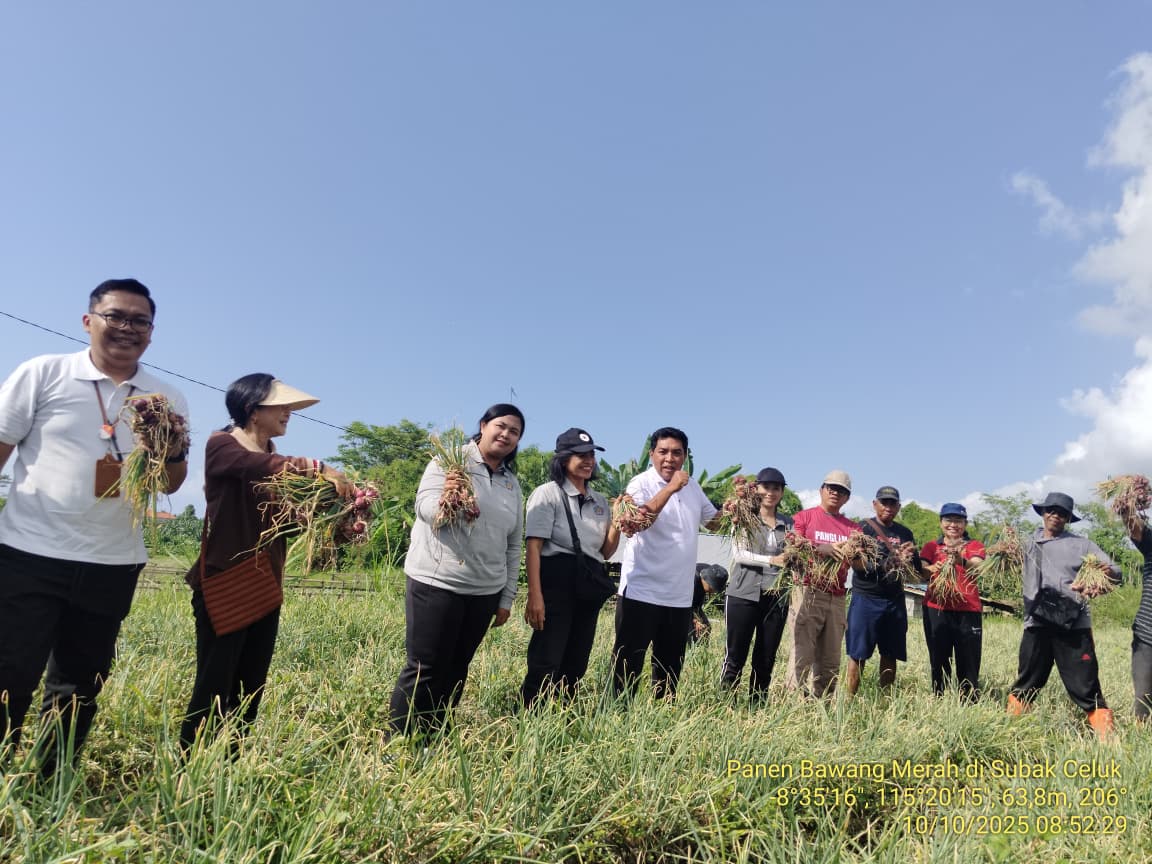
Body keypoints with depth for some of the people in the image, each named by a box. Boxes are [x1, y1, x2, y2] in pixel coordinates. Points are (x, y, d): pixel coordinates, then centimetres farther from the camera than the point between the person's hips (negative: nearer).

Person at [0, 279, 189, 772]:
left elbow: (171, 485, 10)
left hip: (111, 567, 3)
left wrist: (175, 449, -11)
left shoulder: (167, 400, 5)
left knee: (80, 685, 15)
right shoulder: (44, 373, -3)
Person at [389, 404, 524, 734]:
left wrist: (507, 598, 12)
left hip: (485, 592, 5)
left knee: (455, 670, 11)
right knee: (424, 669, -2)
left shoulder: (512, 485, 12)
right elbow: (423, 505, -13)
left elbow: (514, 545, 15)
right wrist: (442, 502, -37)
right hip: (436, 583, -5)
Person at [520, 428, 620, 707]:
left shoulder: (600, 501, 15)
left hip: (590, 586, 6)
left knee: (576, 663, 11)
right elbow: (533, 547, -10)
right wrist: (534, 595, -19)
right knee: (545, 663, -8)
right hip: (557, 581, -6)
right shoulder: (547, 494, -3)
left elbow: (605, 552, 17)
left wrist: (617, 525, -2)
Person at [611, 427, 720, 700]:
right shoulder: (641, 483, -10)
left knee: (671, 666, 16)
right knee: (629, 663, 0)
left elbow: (715, 520, 22)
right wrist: (670, 488, -30)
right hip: (641, 592, -6)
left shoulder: (693, 487, 10)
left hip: (680, 596, 6)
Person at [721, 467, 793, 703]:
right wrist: (772, 560, -20)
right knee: (735, 655, -1)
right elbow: (738, 554, -9)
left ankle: (758, 703, 20)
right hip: (744, 594, -4)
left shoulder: (788, 523, 13)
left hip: (776, 597, 4)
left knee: (766, 657, 9)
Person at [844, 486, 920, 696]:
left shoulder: (905, 533, 14)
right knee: (857, 654, -3)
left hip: (895, 601, 5)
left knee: (890, 655, 10)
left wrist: (910, 556, -9)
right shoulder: (863, 528, -2)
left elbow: (917, 568, 14)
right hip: (866, 598, -5)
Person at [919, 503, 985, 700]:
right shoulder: (931, 546, 10)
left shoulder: (974, 546, 7)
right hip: (936, 609, 1)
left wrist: (961, 561, -37)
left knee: (969, 664, -1)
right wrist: (934, 569, -28)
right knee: (939, 661, 3)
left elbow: (977, 567, -14)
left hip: (968, 611, -1)